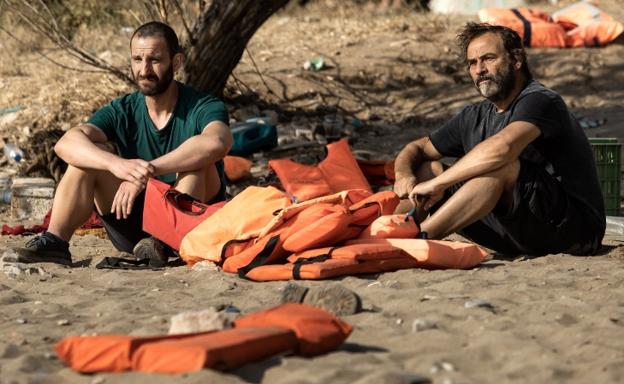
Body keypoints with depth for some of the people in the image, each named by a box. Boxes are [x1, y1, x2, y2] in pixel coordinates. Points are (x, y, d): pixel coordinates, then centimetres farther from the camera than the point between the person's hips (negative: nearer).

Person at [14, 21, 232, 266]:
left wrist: (147, 171, -37)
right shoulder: (122, 112, 0)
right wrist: (116, 164, -39)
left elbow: (217, 143, -36)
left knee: (196, 161, -27)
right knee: (89, 151, -13)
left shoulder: (201, 107, -10)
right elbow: (66, 144, -19)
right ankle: (55, 242, -25)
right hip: (134, 223, 3)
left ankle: (161, 243, -37)